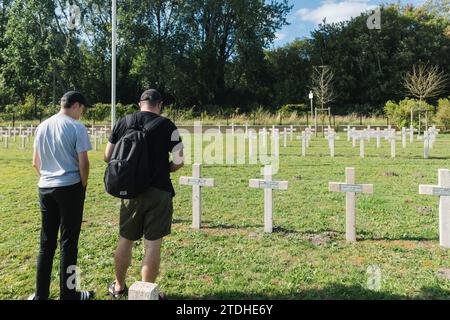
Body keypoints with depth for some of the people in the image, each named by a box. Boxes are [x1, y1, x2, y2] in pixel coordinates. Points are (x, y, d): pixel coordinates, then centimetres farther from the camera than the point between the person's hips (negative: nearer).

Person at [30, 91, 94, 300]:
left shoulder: (42, 126, 10)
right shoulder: (77, 127, -9)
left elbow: (36, 163, 13)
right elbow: (83, 162, -12)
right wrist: (84, 185, 0)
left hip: (45, 188, 6)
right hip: (70, 187, -5)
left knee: (46, 242, 13)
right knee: (68, 242, 4)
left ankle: (41, 294, 22)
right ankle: (68, 294, 14)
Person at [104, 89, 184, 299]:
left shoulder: (123, 123, 3)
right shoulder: (166, 126, -7)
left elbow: (108, 157, 6)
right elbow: (179, 161, -11)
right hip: (159, 192, -3)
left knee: (125, 240, 18)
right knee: (153, 244, 6)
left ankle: (119, 287, 34)